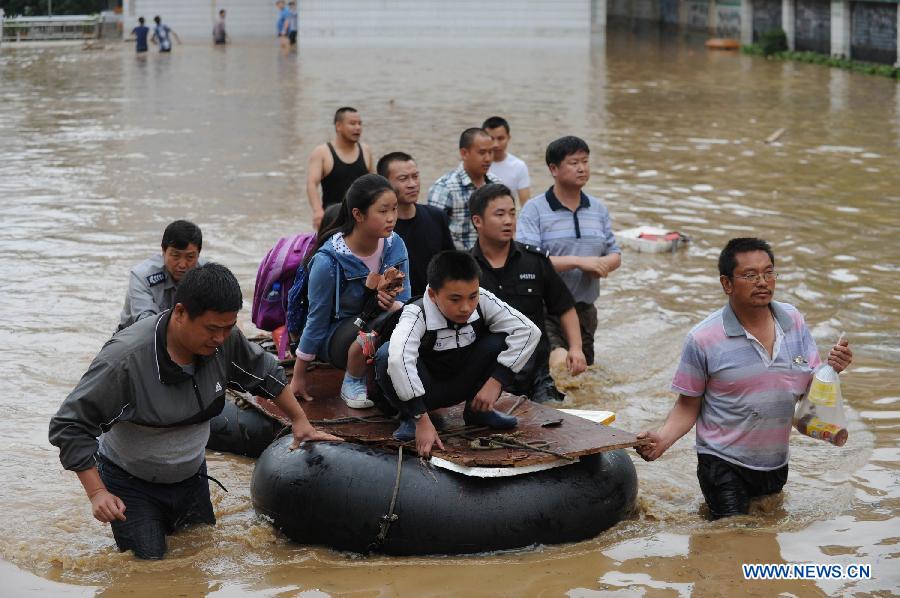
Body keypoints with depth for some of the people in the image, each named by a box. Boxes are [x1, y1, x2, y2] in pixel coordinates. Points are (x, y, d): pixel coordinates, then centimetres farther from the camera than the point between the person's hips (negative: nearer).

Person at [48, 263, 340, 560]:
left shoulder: (225, 339, -17)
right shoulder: (126, 358, -34)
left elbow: (266, 373, 7)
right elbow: (70, 426, -28)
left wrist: (300, 420, 11)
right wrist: (97, 493, -31)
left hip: (191, 477, 5)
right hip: (131, 484, -5)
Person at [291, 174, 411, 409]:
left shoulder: (394, 245, -10)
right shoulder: (329, 260, -23)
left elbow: (405, 302, -5)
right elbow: (317, 318, -12)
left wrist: (393, 305, -32)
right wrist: (298, 377, -5)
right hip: (335, 334, -4)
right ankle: (353, 381, -5)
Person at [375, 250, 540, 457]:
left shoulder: (483, 301, -20)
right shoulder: (417, 314, -31)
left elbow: (529, 331, -23)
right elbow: (399, 358, -49)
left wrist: (495, 382, -29)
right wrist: (422, 420, -54)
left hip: (461, 384, 4)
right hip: (419, 390, -4)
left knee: (502, 339, -21)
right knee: (386, 355, -35)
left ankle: (477, 410, 1)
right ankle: (409, 418, -8)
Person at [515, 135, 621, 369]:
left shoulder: (598, 209, 10)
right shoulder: (534, 210, -9)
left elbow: (615, 255, 15)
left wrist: (602, 265, -11)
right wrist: (579, 261, -23)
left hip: (584, 310, 7)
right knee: (561, 366, -31)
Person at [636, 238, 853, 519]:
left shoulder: (794, 321, -1)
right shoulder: (703, 339, -15)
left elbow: (810, 388, 4)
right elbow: (688, 407, -7)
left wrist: (833, 368, -16)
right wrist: (663, 438, -24)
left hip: (776, 463, 5)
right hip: (724, 466, -5)